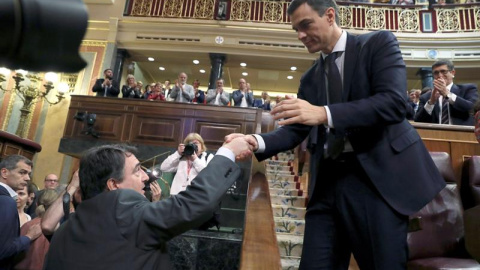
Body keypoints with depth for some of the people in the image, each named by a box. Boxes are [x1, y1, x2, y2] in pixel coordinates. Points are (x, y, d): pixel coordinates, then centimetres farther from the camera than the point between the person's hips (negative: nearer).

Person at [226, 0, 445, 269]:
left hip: (376, 175, -4)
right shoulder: (310, 78, 17)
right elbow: (296, 130, 11)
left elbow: (394, 102, -15)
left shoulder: (379, 43, 1)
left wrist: (323, 113, -25)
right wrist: (256, 142, -9)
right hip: (328, 180, 5)